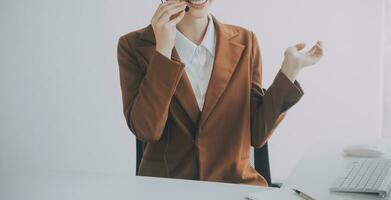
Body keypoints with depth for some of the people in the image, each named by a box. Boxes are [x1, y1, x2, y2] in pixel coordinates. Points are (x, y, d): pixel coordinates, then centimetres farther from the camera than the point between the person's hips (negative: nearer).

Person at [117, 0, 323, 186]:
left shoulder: (244, 42, 3)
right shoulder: (134, 45, -3)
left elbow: (256, 133, 1)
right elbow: (146, 130, -13)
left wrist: (290, 68, -6)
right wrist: (163, 48, -16)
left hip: (234, 182, 2)